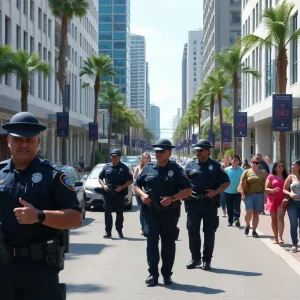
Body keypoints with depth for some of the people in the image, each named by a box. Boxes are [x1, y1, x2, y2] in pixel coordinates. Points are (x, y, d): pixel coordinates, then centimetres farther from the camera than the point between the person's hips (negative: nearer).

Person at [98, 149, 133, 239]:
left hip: (120, 194, -1)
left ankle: (120, 231, 21)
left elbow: (130, 180, 1)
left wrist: (122, 187, -12)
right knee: (107, 213, -3)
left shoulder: (124, 168, 1)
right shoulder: (107, 167, 7)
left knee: (119, 213, 8)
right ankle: (108, 232, 0)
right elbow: (100, 178, 15)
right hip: (108, 194, 1)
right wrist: (103, 185, -4)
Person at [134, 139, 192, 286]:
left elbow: (187, 189, -2)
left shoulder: (176, 169, 0)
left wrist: (173, 198, -17)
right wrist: (142, 194, -8)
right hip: (151, 211, 1)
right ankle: (153, 274, 0)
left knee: (168, 243, 7)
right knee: (151, 241, -5)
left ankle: (167, 274, 17)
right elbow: (136, 185, 14)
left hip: (170, 212, -1)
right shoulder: (148, 168, 7)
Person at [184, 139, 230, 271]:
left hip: (210, 203, -1)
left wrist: (216, 192, -10)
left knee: (209, 232, 4)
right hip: (193, 202, 2)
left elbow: (226, 182, 5)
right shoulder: (190, 165, 8)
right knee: (192, 230, 0)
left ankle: (207, 259, 13)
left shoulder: (215, 166, 3)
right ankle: (195, 258, 14)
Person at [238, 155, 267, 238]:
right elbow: (241, 184, 0)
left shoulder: (262, 173, 10)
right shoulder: (246, 172, 4)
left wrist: (266, 196, 3)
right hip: (249, 195, -2)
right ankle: (247, 225, 17)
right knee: (249, 213, -12)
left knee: (256, 214, 4)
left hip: (259, 195, 2)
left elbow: (265, 185, 9)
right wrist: (242, 194, -9)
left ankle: (254, 230, 13)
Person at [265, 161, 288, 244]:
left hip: (282, 200, 0)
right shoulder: (271, 176, 4)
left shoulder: (286, 177, 11)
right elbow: (266, 189, 0)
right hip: (273, 200, 0)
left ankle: (280, 237, -25)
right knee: (274, 219, 7)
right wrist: (273, 190, -19)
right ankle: (276, 237, 17)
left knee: (280, 217, -16)